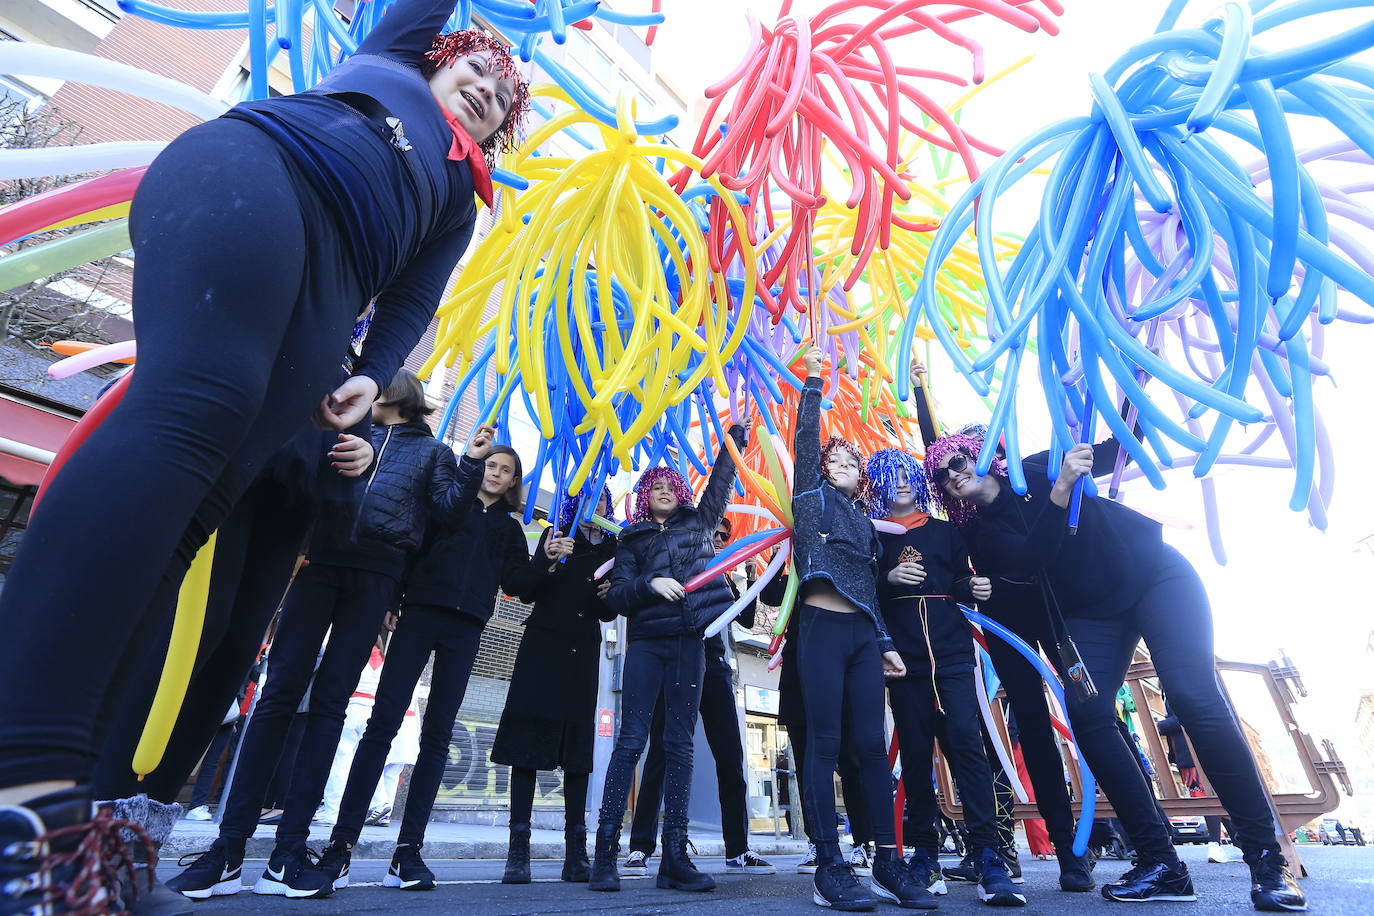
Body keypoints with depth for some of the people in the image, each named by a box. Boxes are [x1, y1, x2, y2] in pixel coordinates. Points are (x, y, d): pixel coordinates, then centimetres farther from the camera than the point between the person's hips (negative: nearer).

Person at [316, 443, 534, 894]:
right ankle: (341, 845, -2)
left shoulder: (509, 528, 18)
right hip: (420, 615, -1)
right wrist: (391, 602, -9)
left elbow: (518, 585, 9)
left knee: (437, 734, 0)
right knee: (382, 724, -7)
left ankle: (408, 849, 5)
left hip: (465, 629, 2)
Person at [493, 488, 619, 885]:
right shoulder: (556, 535, 4)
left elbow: (607, 614, 14)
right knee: (529, 737, -6)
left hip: (584, 652, 3)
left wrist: (610, 595, -8)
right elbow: (528, 591, -5)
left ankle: (576, 851, 5)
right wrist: (547, 560, -23)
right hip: (543, 644, -2)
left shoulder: (611, 548, 11)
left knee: (578, 741, 1)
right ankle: (518, 849, -2)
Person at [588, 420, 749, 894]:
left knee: (680, 744, 2)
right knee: (632, 739, -6)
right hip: (648, 642, -1)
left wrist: (734, 435, 17)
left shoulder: (698, 522, 18)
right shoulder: (632, 539, 12)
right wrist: (650, 583, -15)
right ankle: (605, 851, -1)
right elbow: (617, 596, 2)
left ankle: (675, 858, 6)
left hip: (690, 643, 2)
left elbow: (721, 480, 19)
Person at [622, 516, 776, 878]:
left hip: (714, 667, 5)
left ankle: (738, 851, 12)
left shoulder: (723, 576, 19)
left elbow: (746, 619, 10)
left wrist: (750, 579, -1)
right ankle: (640, 848, 6)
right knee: (661, 754, -3)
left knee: (731, 757, 3)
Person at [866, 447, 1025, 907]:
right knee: (915, 755, 3)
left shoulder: (944, 531, 15)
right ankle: (925, 854, 13)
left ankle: (989, 859, -6)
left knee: (966, 745, -10)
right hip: (904, 660, -1)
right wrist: (888, 579, -15)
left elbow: (961, 581, 17)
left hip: (952, 654, 1)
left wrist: (974, 587, -5)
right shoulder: (870, 535, 9)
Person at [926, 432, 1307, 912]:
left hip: (1153, 572, -1)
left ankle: (1267, 858, -7)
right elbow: (1031, 557, -16)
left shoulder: (1036, 469, 6)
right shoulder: (979, 533, 2)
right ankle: (1160, 863, -7)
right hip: (1087, 614, 1)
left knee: (1194, 695, -18)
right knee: (1087, 715, -18)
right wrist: (1061, 488, -23)